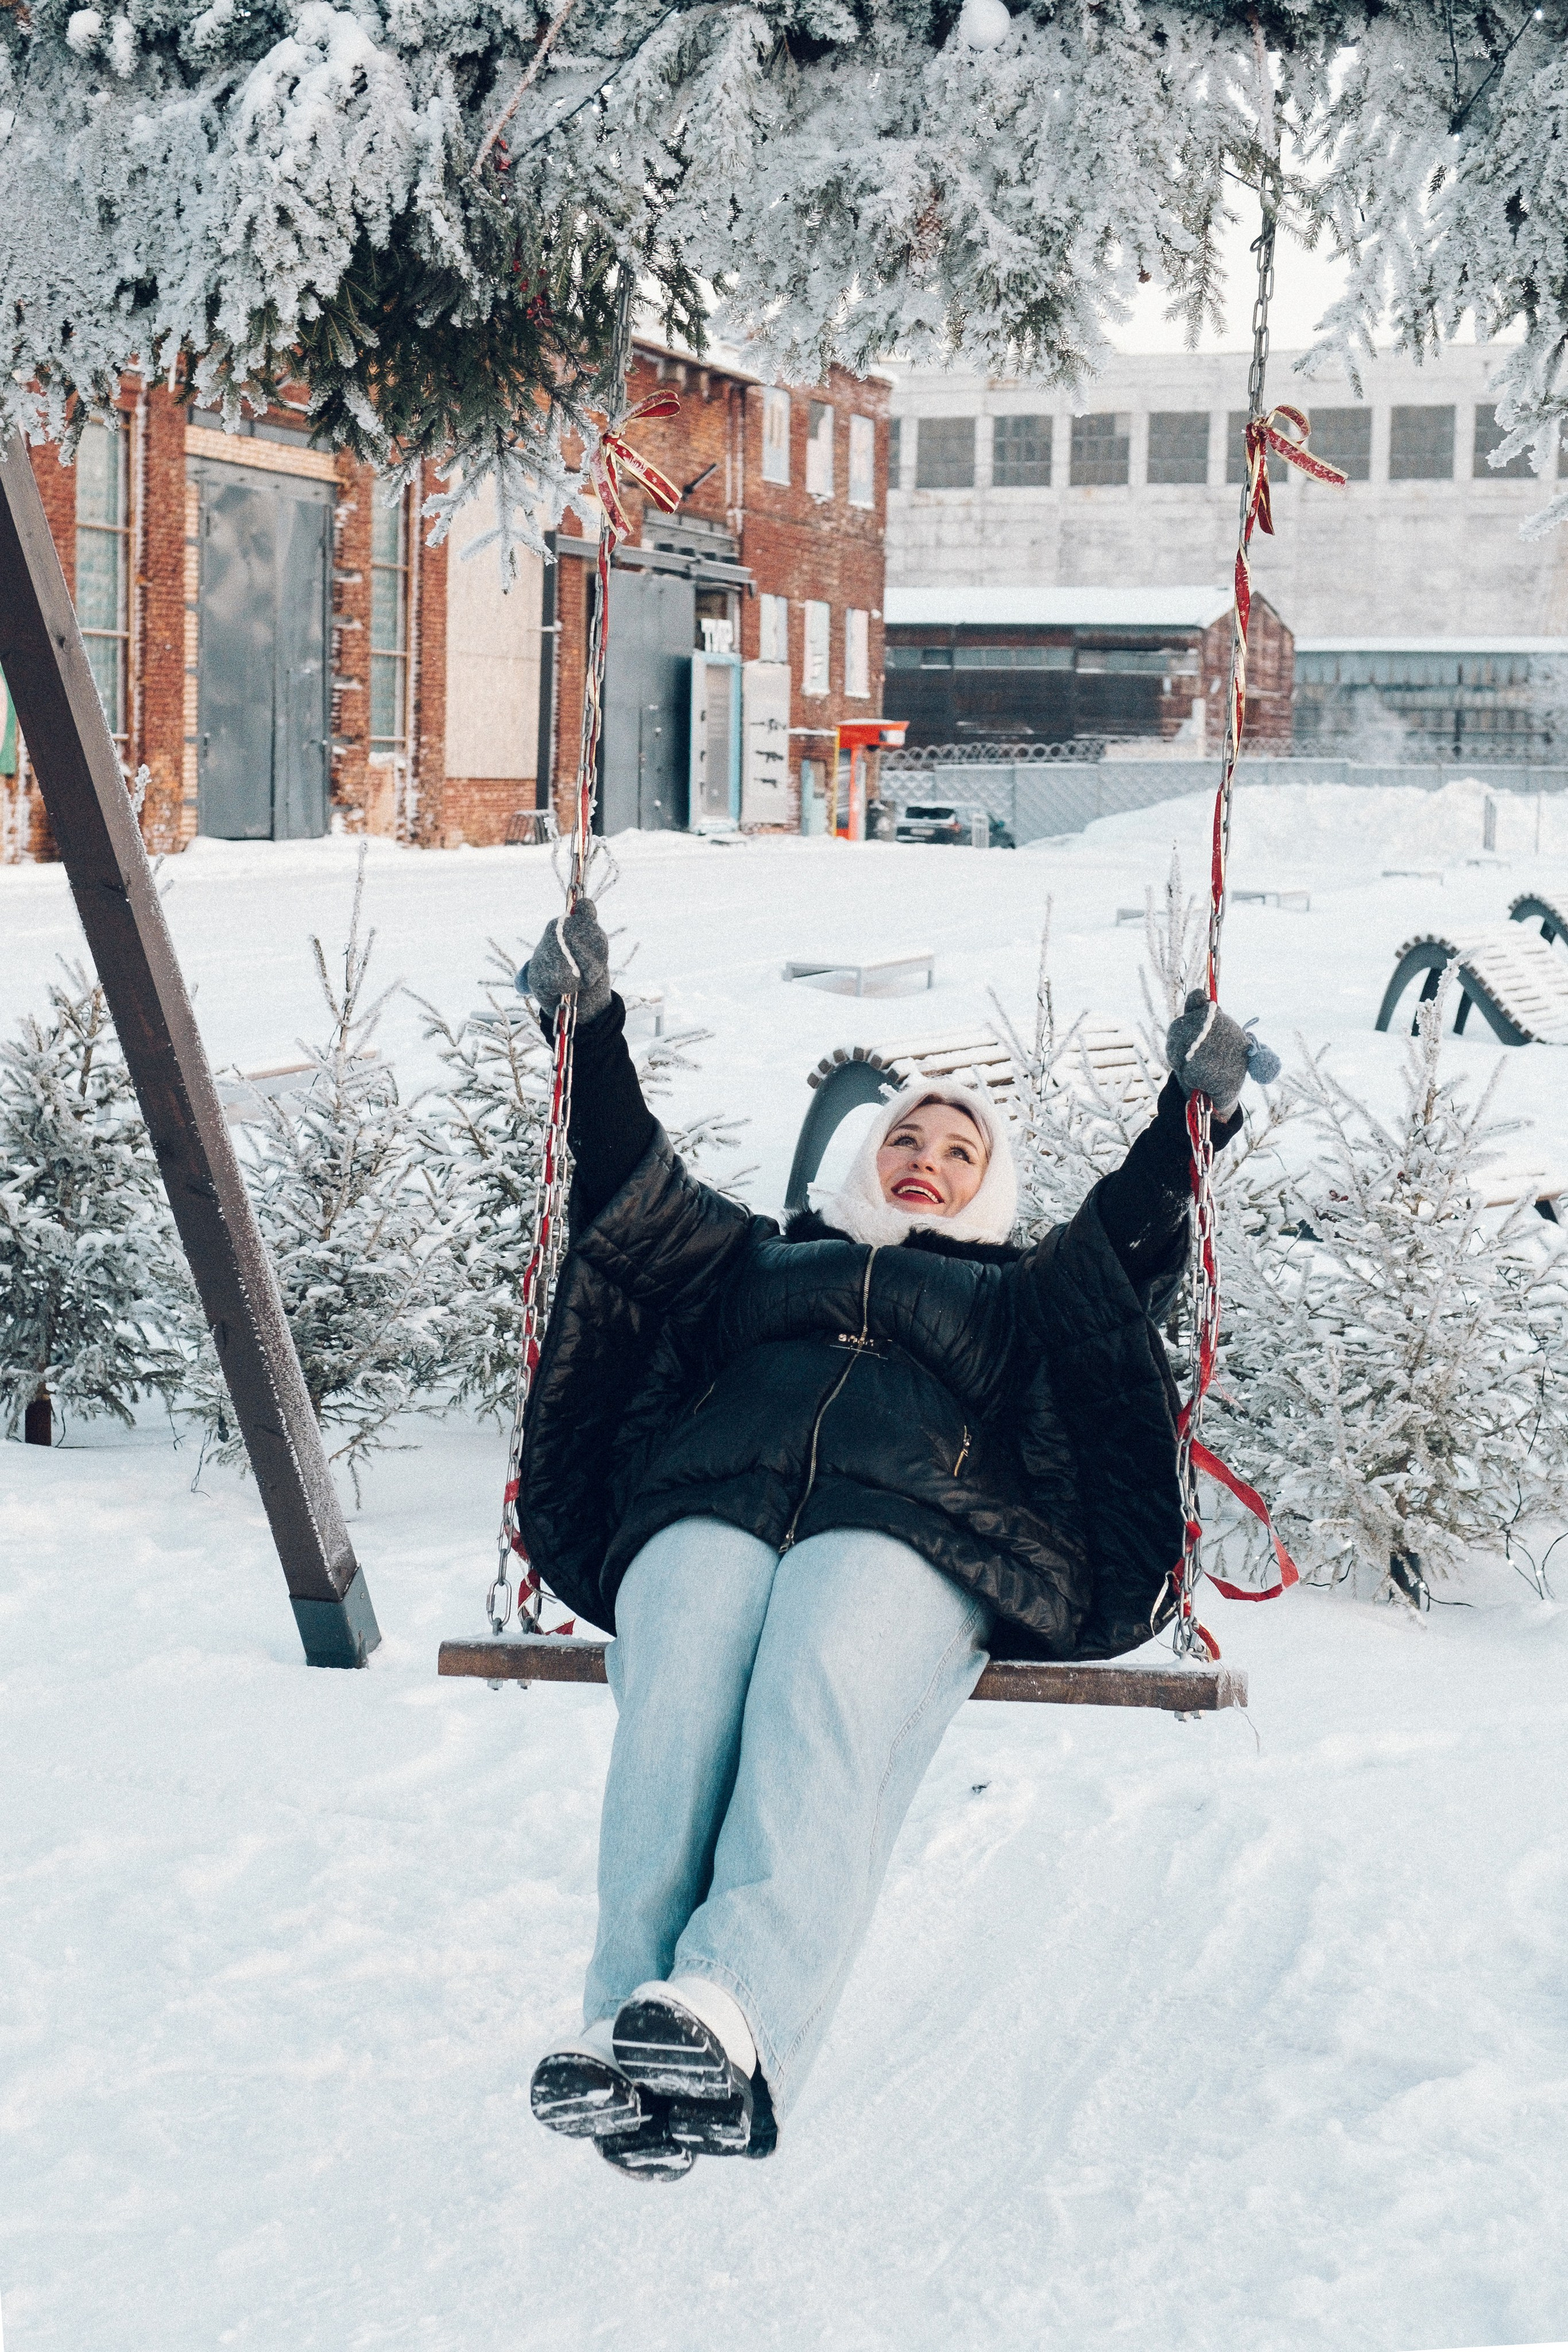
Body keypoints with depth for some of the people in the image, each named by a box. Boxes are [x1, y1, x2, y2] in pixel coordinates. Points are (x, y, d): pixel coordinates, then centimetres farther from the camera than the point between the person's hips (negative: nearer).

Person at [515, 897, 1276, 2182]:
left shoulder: (1018, 1295, 39)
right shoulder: (758, 1257, 42)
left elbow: (1137, 1243, 25)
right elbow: (632, 1194, 32)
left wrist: (1194, 1109, 15)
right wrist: (592, 1029, 25)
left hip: (910, 1524, -1)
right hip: (709, 1508, 2)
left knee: (823, 1704, -37)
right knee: (676, 1703, -34)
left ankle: (730, 2020, -57)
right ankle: (626, 2030, -50)